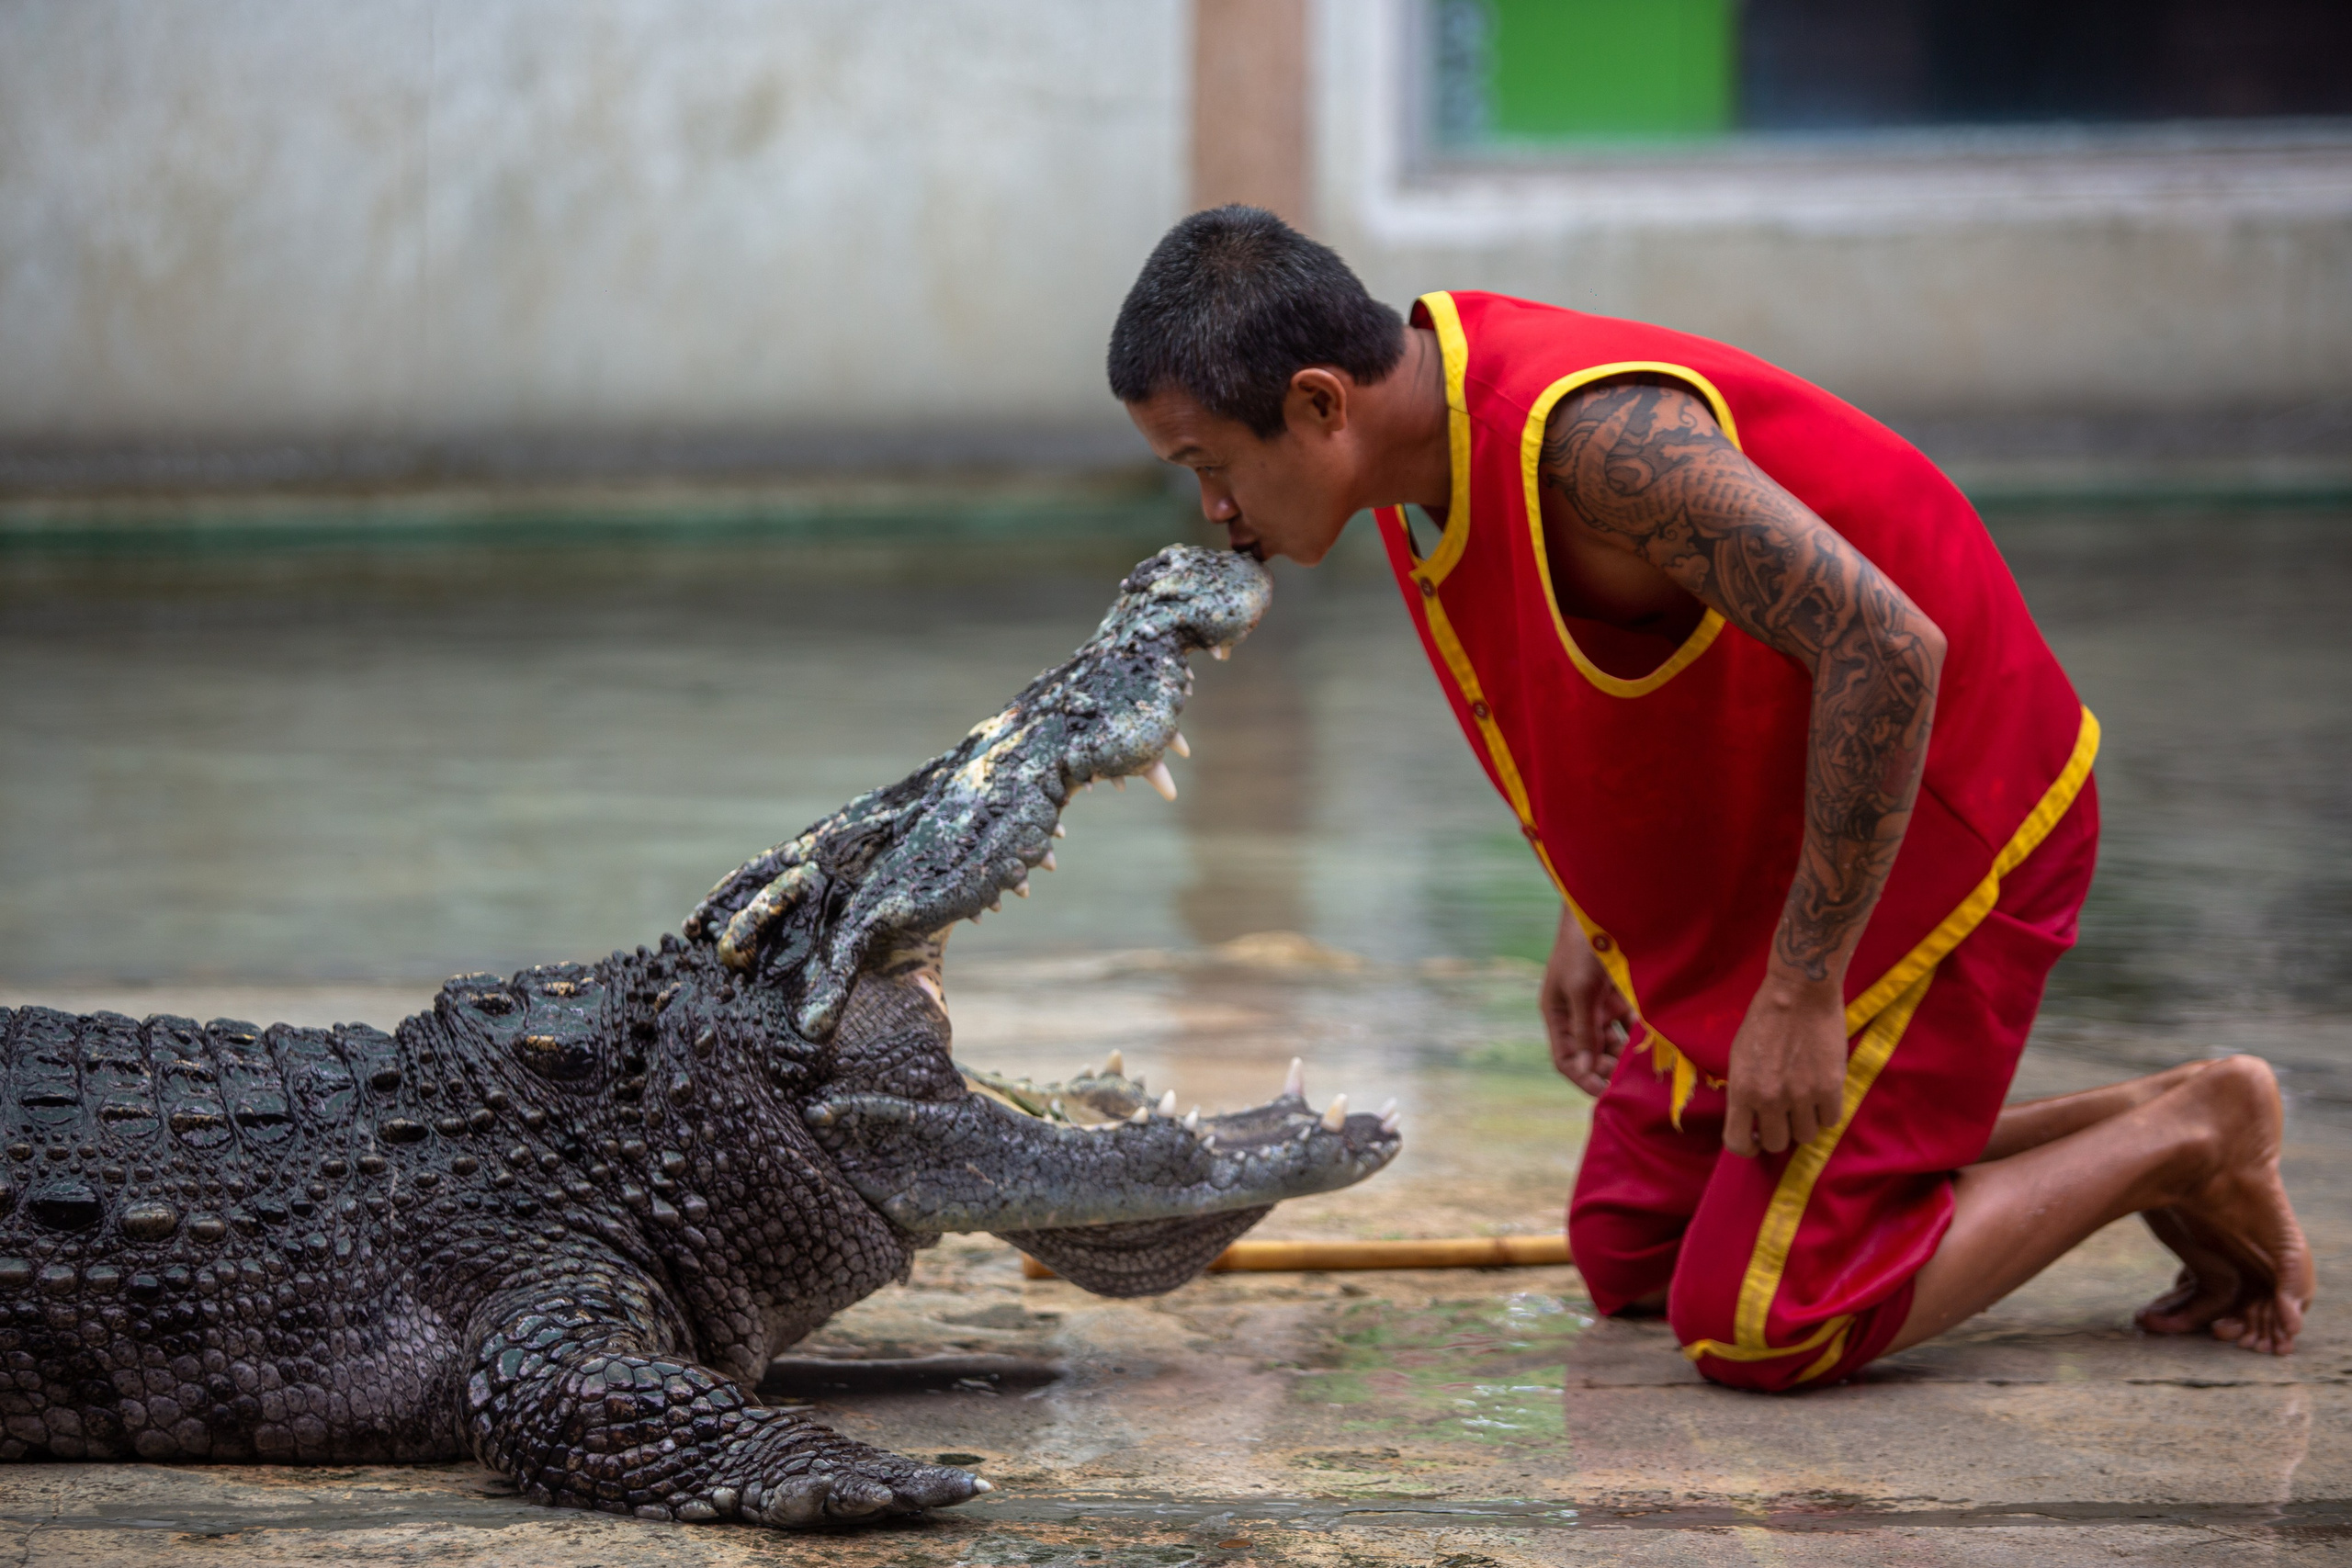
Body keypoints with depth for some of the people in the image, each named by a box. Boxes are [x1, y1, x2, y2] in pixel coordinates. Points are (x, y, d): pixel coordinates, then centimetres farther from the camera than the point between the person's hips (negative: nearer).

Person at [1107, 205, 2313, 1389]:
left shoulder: (1591, 434, -32)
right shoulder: (1423, 412, -3)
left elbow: (1886, 648, -34)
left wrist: (1802, 990, -28)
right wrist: (1590, 914, 14)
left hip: (1932, 830, -10)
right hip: (1769, 845, 10)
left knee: (1756, 1326, -11)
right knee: (1628, 1259, 13)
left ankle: (2182, 1144, 5)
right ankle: (2121, 1136, 18)